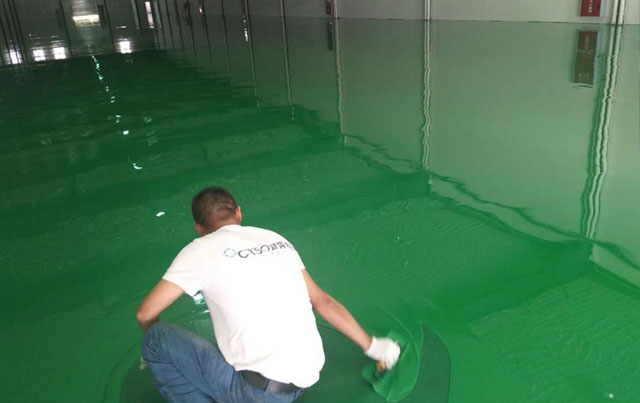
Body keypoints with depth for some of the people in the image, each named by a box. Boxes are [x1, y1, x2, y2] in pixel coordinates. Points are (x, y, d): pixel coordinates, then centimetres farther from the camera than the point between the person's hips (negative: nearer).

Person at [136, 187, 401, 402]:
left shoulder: (201, 250, -3)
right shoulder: (277, 239, 12)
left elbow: (145, 314, 1)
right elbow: (323, 301, 13)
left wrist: (157, 349, 23)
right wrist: (372, 346, 22)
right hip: (304, 381, 7)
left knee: (157, 338, 5)